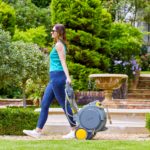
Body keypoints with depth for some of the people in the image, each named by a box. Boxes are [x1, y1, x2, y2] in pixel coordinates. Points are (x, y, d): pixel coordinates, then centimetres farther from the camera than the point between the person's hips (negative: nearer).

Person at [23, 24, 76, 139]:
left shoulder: (59, 45, -9)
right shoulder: (60, 45, 19)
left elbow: (63, 62, -17)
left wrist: (67, 77, -25)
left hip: (57, 76, -10)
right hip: (54, 77, 10)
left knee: (64, 103, -5)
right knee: (44, 104, 8)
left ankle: (74, 130, 0)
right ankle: (38, 131, 8)